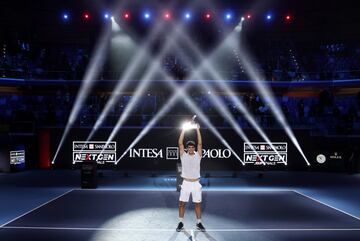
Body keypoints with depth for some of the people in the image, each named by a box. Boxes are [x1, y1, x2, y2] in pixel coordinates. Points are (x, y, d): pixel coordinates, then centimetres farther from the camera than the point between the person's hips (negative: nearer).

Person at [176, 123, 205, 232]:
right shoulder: (183, 155, 0)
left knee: (198, 203, 7)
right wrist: (184, 130, -14)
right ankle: (181, 223, 17)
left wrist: (197, 130, -12)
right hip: (186, 183, 0)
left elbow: (200, 143, -8)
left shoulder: (198, 155, 1)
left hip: (196, 183, 1)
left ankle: (199, 223, 21)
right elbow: (180, 143, -9)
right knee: (182, 203, 3)